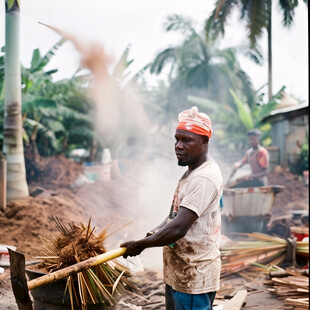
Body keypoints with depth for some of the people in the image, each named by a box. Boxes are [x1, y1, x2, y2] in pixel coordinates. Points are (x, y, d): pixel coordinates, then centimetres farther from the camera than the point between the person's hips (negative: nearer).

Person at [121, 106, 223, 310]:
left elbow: (178, 228, -28)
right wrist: (156, 232, 9)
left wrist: (140, 245, -17)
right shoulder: (193, 171, 12)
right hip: (178, 272, 10)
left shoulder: (203, 178, -23)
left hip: (194, 277, -10)